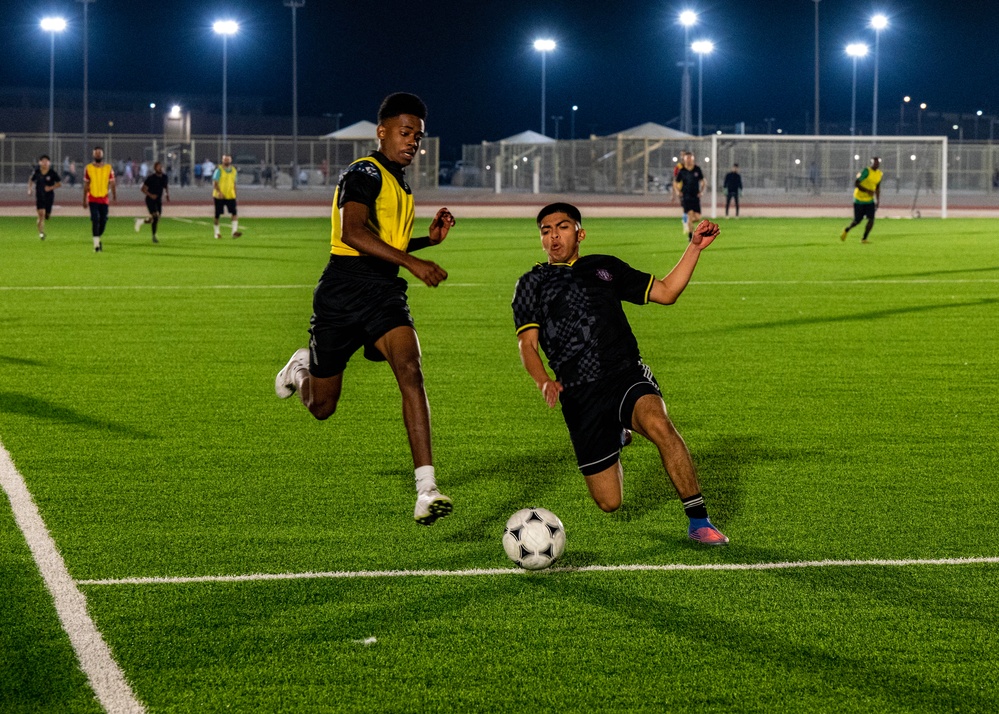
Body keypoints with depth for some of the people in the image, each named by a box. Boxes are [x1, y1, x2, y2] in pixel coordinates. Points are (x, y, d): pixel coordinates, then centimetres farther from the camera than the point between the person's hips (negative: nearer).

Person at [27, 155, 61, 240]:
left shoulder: (52, 173, -6)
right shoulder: (36, 172, -2)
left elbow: (59, 183, 1)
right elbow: (31, 181, 15)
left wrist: (51, 187, -14)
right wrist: (29, 189, 2)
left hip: (49, 197, 1)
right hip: (39, 197, -1)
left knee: (47, 215, 9)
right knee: (41, 214, -14)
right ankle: (41, 233, -9)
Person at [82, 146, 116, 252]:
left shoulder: (108, 168, 4)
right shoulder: (88, 168, 3)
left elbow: (112, 184, 4)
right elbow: (86, 185, 9)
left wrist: (114, 196, -7)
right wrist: (84, 200, 9)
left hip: (104, 199, 1)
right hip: (93, 199, -1)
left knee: (103, 220, 4)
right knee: (95, 219, -12)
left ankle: (98, 238, 30)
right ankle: (96, 244, -11)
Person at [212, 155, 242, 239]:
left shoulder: (233, 170, 11)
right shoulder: (219, 170, -5)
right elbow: (214, 183, -11)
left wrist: (235, 195, 17)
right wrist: (219, 192, -26)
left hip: (231, 196, 4)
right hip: (219, 196, -3)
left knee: (234, 213, -13)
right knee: (217, 215, 4)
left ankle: (235, 231, -20)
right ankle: (217, 232, 17)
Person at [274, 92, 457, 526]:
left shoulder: (400, 184, 17)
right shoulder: (364, 174, -10)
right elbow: (352, 233, -27)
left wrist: (430, 238, 15)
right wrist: (412, 262, -32)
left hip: (385, 295, 5)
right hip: (343, 292, -5)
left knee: (410, 370, -24)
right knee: (322, 408, 8)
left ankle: (426, 490, -30)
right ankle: (302, 368, 48)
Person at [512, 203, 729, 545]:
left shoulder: (605, 267, 17)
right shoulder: (532, 283, 12)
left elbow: (665, 292, 19)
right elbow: (528, 344, 1)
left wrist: (695, 248, 8)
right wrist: (544, 382, -19)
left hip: (628, 376, 0)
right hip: (580, 397, 0)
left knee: (658, 425, -36)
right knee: (609, 503, 0)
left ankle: (699, 522, -27)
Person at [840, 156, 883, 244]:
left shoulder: (880, 174, 5)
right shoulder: (866, 171, -17)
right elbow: (856, 184, -18)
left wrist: (878, 201, 13)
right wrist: (867, 191, -28)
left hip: (870, 200, 5)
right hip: (859, 199, -5)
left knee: (871, 219, -12)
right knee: (857, 221, 0)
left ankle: (864, 239, -3)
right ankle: (846, 230, 30)